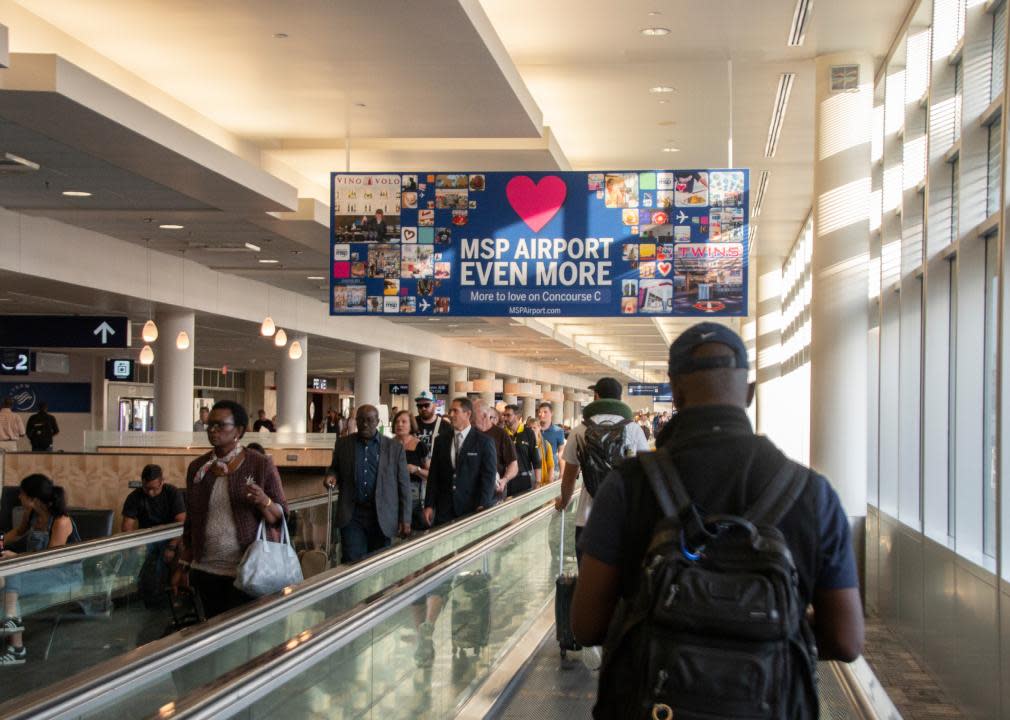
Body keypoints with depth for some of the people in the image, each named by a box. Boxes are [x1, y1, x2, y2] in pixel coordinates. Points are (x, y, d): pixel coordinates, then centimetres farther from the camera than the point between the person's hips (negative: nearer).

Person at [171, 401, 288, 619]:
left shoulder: (261, 465, -4)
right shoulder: (197, 467, 7)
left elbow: (280, 516, -2)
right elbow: (191, 522, 14)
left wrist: (264, 502, -22)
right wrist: (182, 566, 12)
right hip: (206, 570, 4)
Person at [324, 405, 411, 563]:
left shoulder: (395, 448, 3)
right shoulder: (343, 444, 8)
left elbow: (404, 485, 4)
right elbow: (334, 468, 20)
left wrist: (405, 520, -1)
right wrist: (332, 476, -5)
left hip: (382, 518, -1)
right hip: (352, 515, 1)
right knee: (353, 563, -8)